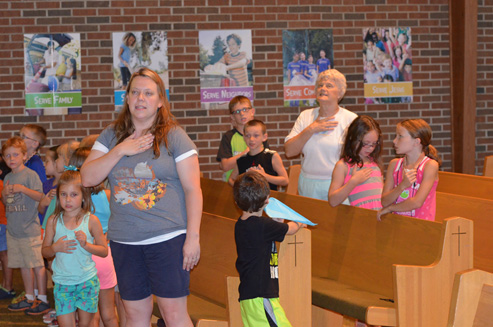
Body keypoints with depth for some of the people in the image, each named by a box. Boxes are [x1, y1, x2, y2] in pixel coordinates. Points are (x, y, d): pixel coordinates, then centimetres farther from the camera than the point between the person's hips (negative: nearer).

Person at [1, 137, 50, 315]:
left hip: (29, 229, -7)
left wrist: (22, 188, -22)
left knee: (37, 264, -3)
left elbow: (40, 196, -13)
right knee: (23, 265, 13)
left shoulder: (30, 175, -7)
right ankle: (29, 298, 22)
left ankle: (43, 300, 3)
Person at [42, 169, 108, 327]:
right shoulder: (54, 221, 1)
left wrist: (86, 244, -16)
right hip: (62, 283, 1)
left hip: (87, 281, -1)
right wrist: (55, 248, -13)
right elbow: (45, 251, 8)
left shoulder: (91, 220, -4)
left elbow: (104, 251, -1)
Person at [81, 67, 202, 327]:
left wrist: (193, 237, -10)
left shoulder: (174, 136, -2)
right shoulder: (112, 135, 10)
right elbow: (87, 178, 2)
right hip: (124, 242, 4)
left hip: (168, 238, -4)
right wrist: (120, 151, -9)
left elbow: (192, 189, -5)